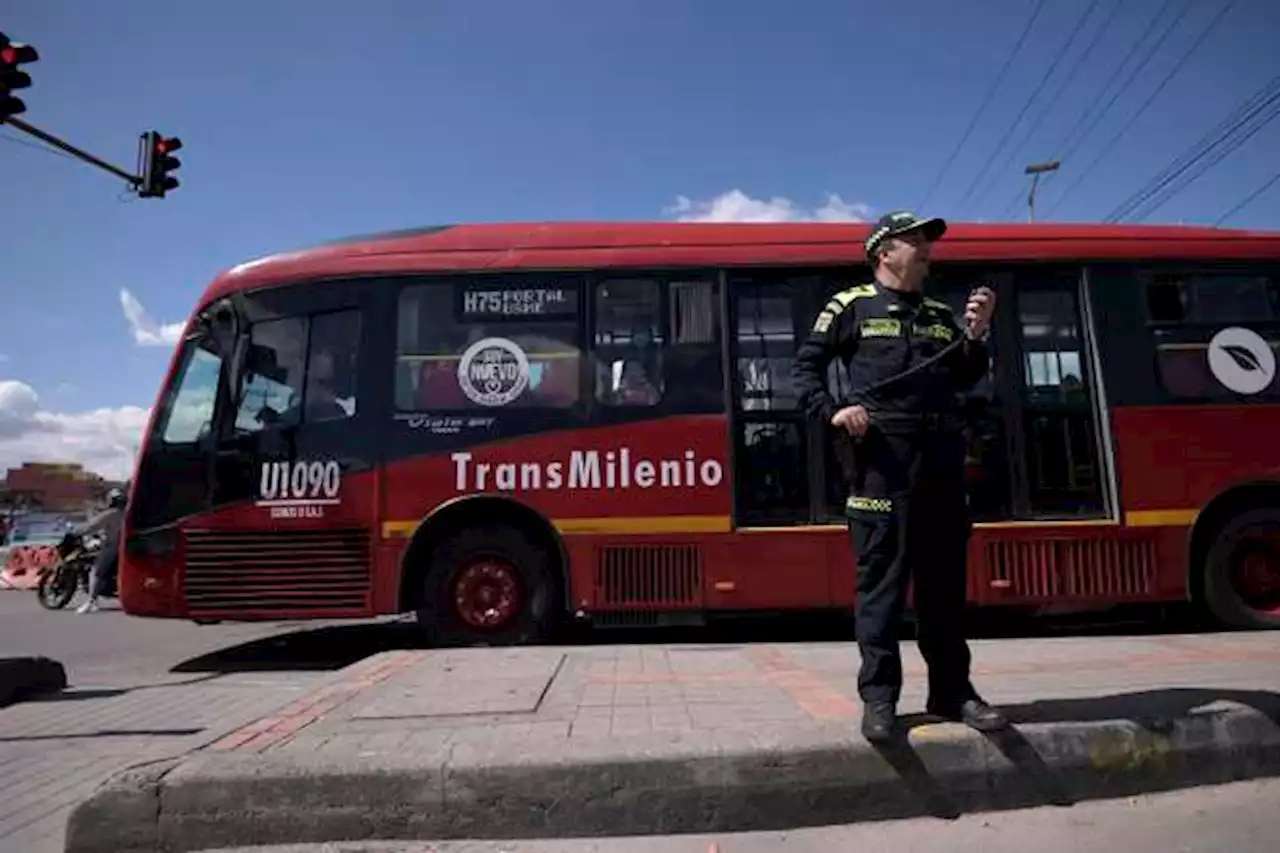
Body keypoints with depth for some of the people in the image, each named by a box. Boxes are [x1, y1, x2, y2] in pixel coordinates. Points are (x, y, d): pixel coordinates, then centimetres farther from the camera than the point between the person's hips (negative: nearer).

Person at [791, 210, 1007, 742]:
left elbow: (965, 380, 19)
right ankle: (878, 697, 1)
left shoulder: (941, 315, 22)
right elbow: (806, 365, 3)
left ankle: (951, 690, 17)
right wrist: (832, 413, -12)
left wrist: (977, 335, 4)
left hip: (942, 452, 6)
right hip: (882, 450, -5)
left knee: (945, 575, 8)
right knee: (882, 573, -6)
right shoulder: (852, 306, 6)